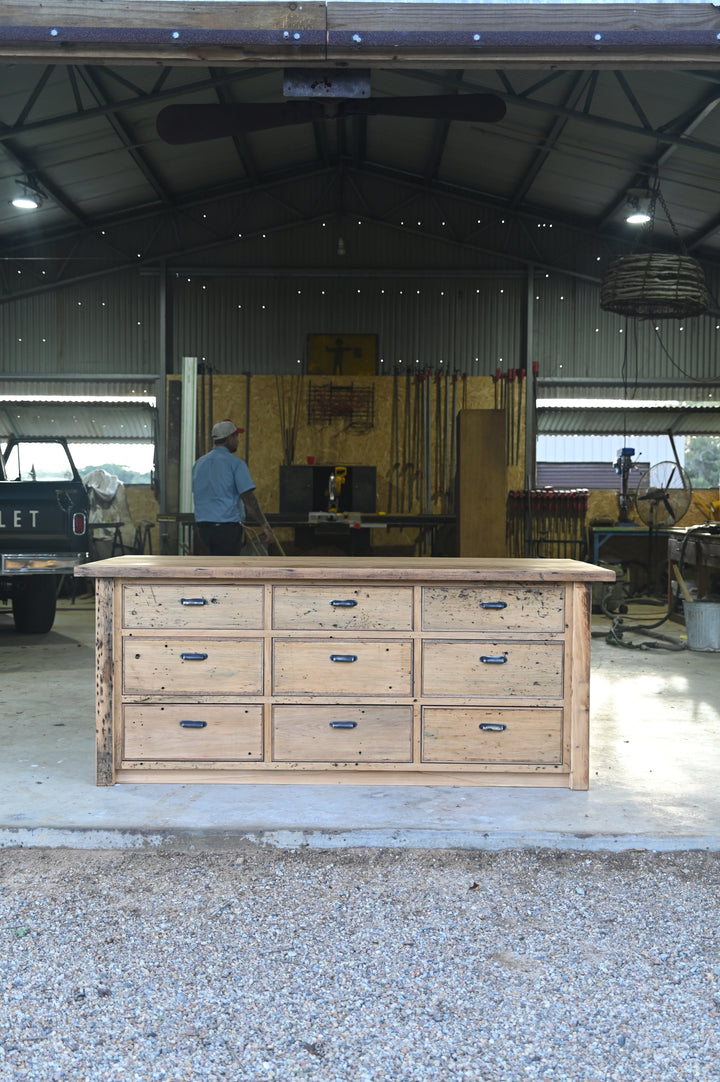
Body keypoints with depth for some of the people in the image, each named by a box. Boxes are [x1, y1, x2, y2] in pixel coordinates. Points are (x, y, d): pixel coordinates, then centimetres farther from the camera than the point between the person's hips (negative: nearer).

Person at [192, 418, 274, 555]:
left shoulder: (199, 463, 12)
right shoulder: (235, 463, -9)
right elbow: (248, 498, -14)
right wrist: (264, 525, -8)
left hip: (202, 525, 7)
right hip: (227, 527, -7)